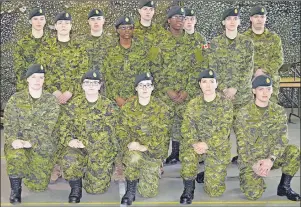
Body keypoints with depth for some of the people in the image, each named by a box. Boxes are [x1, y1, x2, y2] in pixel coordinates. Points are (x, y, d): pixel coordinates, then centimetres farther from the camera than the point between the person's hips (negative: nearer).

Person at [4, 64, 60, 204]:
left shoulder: (51, 100, -1)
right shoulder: (15, 99, 3)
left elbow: (46, 127, -11)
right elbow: (10, 124, -3)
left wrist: (31, 143, -25)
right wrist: (13, 140, -23)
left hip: (42, 144, 0)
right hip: (19, 141, 0)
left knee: (38, 184, -5)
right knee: (16, 157, -36)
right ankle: (15, 188, -9)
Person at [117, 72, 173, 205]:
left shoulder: (162, 108, -6)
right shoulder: (127, 107, 1)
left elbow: (161, 134, -13)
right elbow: (121, 129, -2)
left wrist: (145, 147, -25)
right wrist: (129, 143, -20)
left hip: (154, 151, 0)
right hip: (133, 148, 0)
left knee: (149, 192, -2)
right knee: (134, 157, -38)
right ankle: (130, 189, -11)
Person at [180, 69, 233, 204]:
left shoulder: (225, 104, -8)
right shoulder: (193, 104, 0)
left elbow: (224, 131, -14)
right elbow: (186, 128, -7)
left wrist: (207, 144, -25)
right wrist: (194, 144, -25)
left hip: (218, 147, -1)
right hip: (196, 144, 1)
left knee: (215, 191, -3)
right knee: (187, 152, -36)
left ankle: (212, 172, 32)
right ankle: (188, 188, -13)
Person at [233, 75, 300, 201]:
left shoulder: (279, 111, 0)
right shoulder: (244, 113, -9)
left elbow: (281, 139, -9)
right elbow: (241, 143, -9)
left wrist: (270, 159, -23)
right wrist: (253, 164, -20)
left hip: (271, 158, 3)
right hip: (250, 159, -3)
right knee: (253, 194, -24)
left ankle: (284, 187, -4)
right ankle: (248, 178, 13)